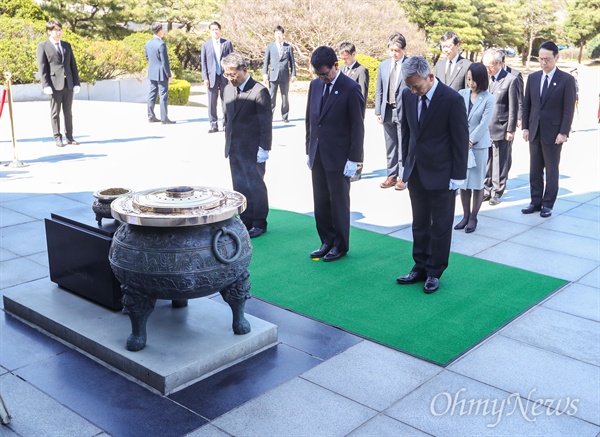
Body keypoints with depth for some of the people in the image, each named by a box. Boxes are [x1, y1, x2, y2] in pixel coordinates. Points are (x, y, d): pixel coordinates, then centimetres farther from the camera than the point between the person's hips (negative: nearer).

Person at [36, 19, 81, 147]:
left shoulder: (67, 45, 17)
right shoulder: (42, 46, 3)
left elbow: (73, 65, 15)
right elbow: (42, 68, -3)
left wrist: (76, 83, 6)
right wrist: (46, 85, -12)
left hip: (68, 84, 4)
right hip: (54, 84, -4)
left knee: (68, 112, 8)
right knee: (55, 113, 1)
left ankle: (69, 136, 14)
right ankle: (57, 138, 6)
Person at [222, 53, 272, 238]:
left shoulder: (259, 91, -13)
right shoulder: (228, 90, 9)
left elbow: (266, 122, -13)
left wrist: (264, 148, -15)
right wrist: (228, 142, 14)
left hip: (253, 150, -6)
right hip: (234, 149, 7)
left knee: (256, 185, 4)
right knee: (240, 187, 12)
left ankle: (259, 223, 17)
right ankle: (246, 221, 24)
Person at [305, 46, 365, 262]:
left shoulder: (351, 89, -11)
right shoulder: (315, 85, 8)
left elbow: (357, 126, -11)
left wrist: (353, 159, -12)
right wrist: (309, 150, 13)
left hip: (338, 157, -6)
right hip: (317, 155, 6)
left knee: (339, 203, 5)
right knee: (320, 203, 11)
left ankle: (340, 245, 19)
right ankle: (327, 241, 25)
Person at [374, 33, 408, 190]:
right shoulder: (383, 66, 10)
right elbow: (379, 90, 13)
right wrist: (378, 111, 7)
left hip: (404, 112, -5)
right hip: (387, 112, 5)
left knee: (404, 147, 0)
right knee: (390, 147, 11)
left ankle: (402, 178, 8)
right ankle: (392, 176, 20)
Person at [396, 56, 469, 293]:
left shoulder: (452, 100, -16)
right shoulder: (408, 95, 0)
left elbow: (461, 140, -12)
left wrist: (458, 176, -11)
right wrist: (406, 163, 10)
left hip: (441, 175, -5)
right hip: (416, 173, 5)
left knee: (440, 227, 8)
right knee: (419, 224, 15)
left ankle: (435, 272, 20)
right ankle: (420, 267, 27)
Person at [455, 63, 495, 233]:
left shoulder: (488, 99, -6)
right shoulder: (461, 94, 3)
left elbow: (484, 123, -11)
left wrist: (470, 140, -14)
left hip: (479, 145, -3)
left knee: (477, 182, 4)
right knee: (463, 181, 9)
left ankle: (473, 218, 15)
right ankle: (465, 216, 21)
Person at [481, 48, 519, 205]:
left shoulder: (511, 80, -6)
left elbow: (513, 108, -6)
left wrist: (511, 130, -8)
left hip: (501, 129, -4)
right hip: (484, 128, 4)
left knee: (500, 162, 5)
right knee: (486, 161, 8)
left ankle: (497, 192, 15)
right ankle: (487, 190, 19)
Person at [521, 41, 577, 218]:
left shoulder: (567, 80, -6)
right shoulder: (533, 77, 7)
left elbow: (569, 109, -8)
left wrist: (564, 132, -13)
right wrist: (525, 127, 4)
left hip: (553, 133, -4)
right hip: (534, 132, 4)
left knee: (551, 170, 5)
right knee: (535, 170, 9)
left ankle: (548, 204, 13)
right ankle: (536, 202, 17)